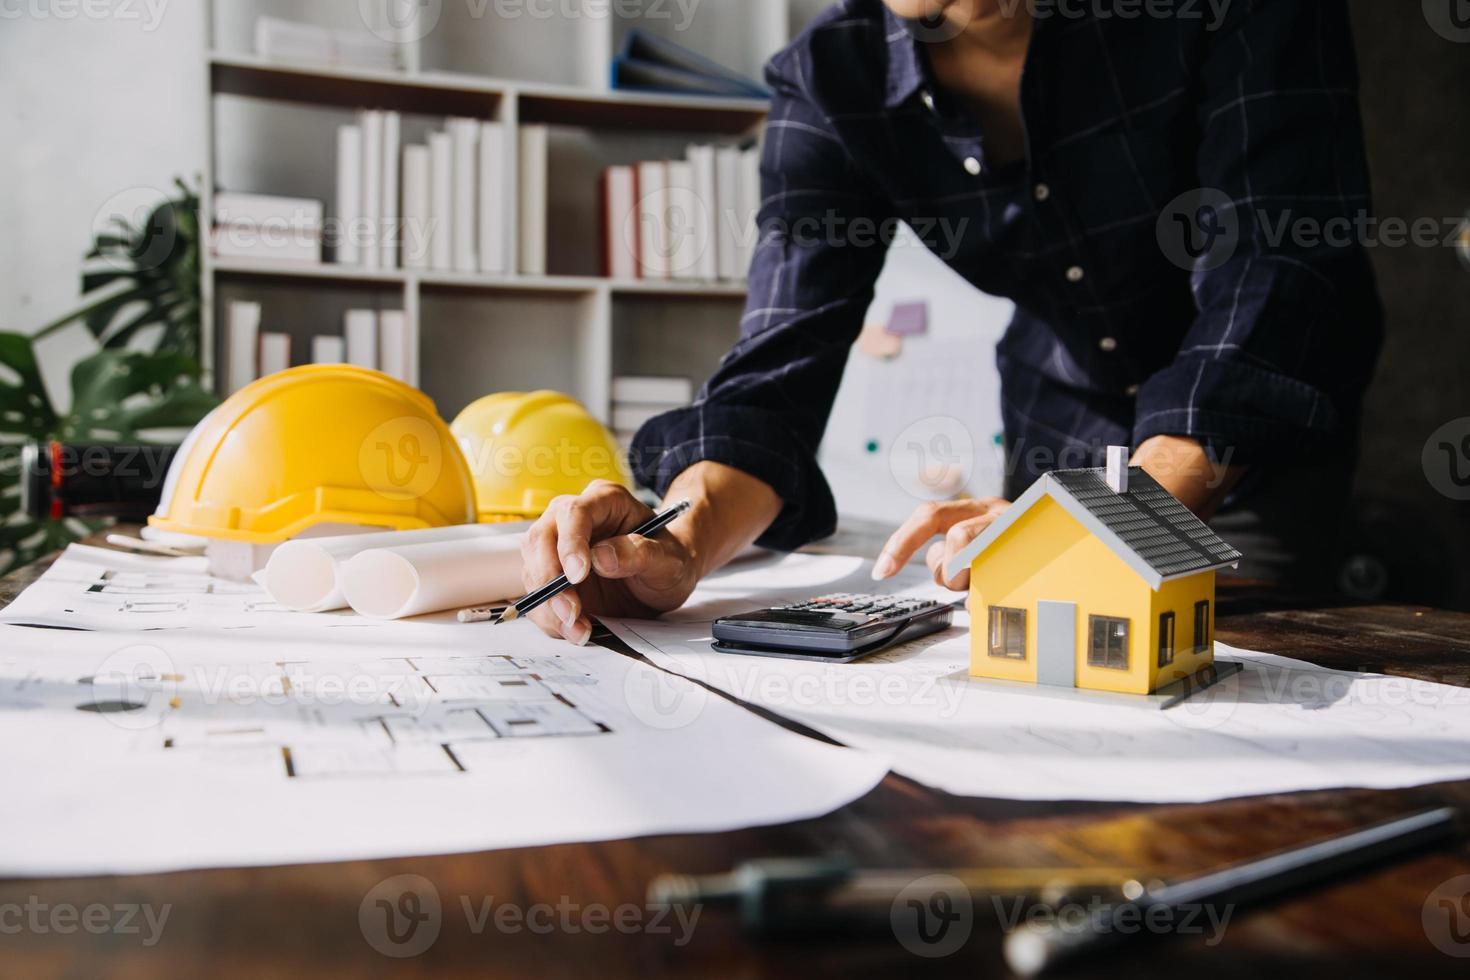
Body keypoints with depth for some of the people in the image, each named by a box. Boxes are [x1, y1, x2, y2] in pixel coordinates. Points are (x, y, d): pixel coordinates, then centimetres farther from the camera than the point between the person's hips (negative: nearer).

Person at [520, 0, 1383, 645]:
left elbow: (1278, 277, -31)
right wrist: (680, 546, -42)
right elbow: (778, 367, -22)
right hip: (1061, 448, 3)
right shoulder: (828, 84, -15)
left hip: (1257, 446, -2)